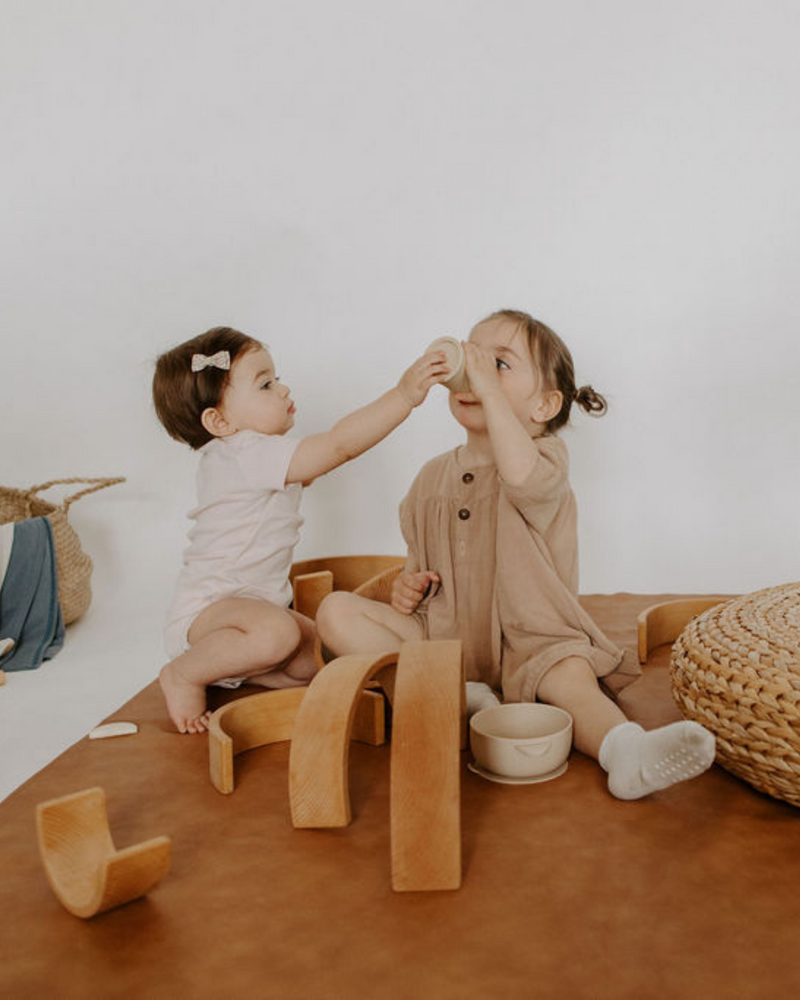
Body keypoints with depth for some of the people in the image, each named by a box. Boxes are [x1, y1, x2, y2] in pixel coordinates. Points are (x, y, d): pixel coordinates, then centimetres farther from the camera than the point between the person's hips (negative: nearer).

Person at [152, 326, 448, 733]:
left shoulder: (251, 456, 8)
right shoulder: (249, 454, -24)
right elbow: (339, 444, -33)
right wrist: (404, 395, -34)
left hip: (252, 602, 10)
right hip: (205, 609, -10)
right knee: (276, 632, -39)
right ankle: (184, 675, -12)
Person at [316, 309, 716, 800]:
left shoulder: (546, 457, -7)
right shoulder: (435, 476, 10)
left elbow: (524, 477, -35)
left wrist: (490, 386, -30)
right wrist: (407, 582, -2)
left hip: (524, 642, -5)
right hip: (440, 636, 5)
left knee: (570, 672, -35)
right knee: (337, 611, -13)